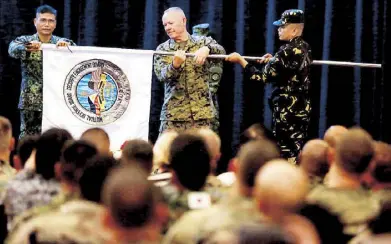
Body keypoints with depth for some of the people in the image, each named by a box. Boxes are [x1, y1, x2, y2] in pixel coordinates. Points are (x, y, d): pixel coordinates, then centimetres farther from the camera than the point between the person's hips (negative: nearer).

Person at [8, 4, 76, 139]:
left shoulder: (62, 43, 8)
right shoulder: (25, 41, 3)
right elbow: (13, 49, -18)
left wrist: (67, 45, -31)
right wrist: (28, 48, -40)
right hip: (31, 102, -1)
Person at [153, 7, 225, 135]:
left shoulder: (202, 42, 8)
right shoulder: (162, 49, 6)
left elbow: (221, 51, -8)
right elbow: (161, 75, -8)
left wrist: (207, 49, -29)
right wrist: (175, 64, -28)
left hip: (202, 111, 0)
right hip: (173, 113, 0)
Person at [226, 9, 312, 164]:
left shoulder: (288, 51, -19)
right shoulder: (304, 48, 8)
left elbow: (263, 76, -18)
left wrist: (240, 59, -11)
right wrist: (273, 60, 13)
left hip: (287, 111, -9)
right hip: (302, 109, 9)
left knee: (285, 154, -3)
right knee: (296, 151, 13)